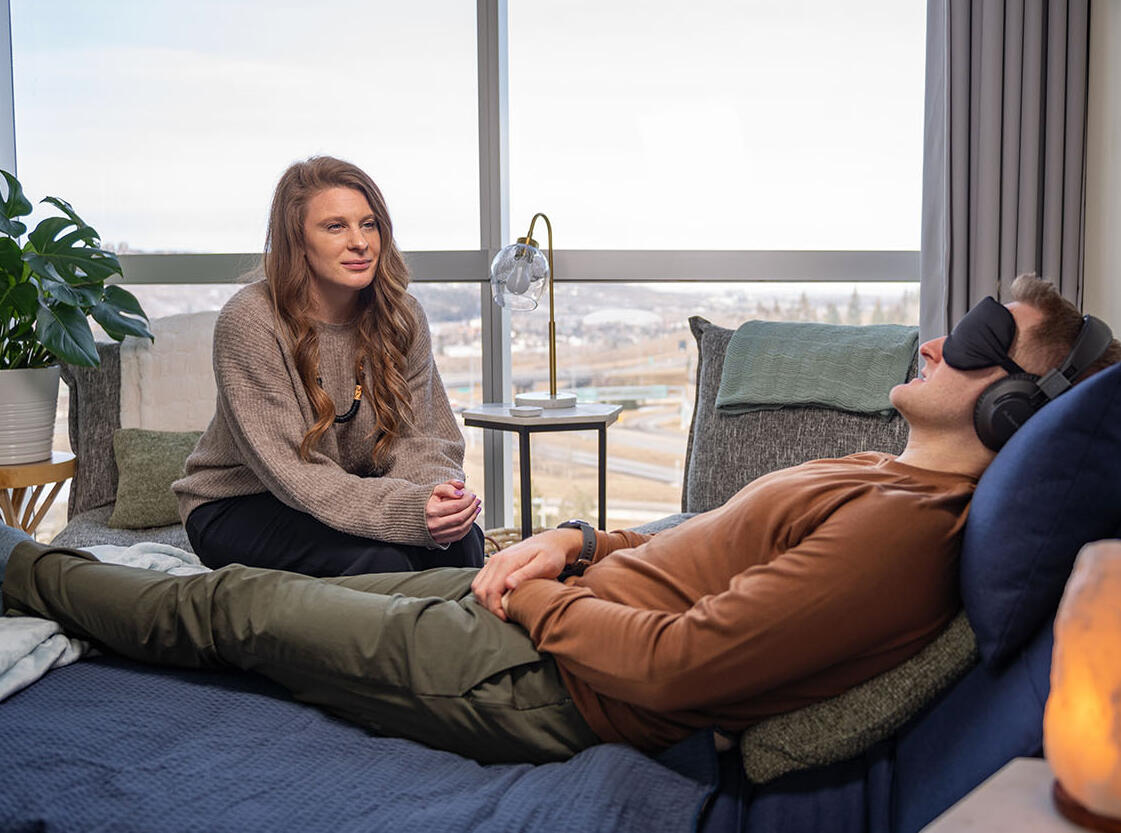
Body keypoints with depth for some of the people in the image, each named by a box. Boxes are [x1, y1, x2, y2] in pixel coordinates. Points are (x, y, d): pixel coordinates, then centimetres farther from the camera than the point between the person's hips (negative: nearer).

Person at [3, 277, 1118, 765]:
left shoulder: (902, 528, -26)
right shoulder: (891, 480, 6)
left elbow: (681, 662, -28)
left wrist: (532, 599, -13)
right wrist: (578, 546, 2)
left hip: (535, 686, -8)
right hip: (546, 611, 8)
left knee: (230, 606, 8)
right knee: (289, 591, 20)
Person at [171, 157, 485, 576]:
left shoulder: (401, 317, -4)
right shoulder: (249, 321, -21)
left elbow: (413, 437, -6)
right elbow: (293, 473, -26)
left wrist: (439, 490, -32)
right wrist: (409, 510, -40)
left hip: (353, 493, 5)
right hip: (235, 507, -4)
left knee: (462, 541, -23)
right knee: (381, 557, -31)